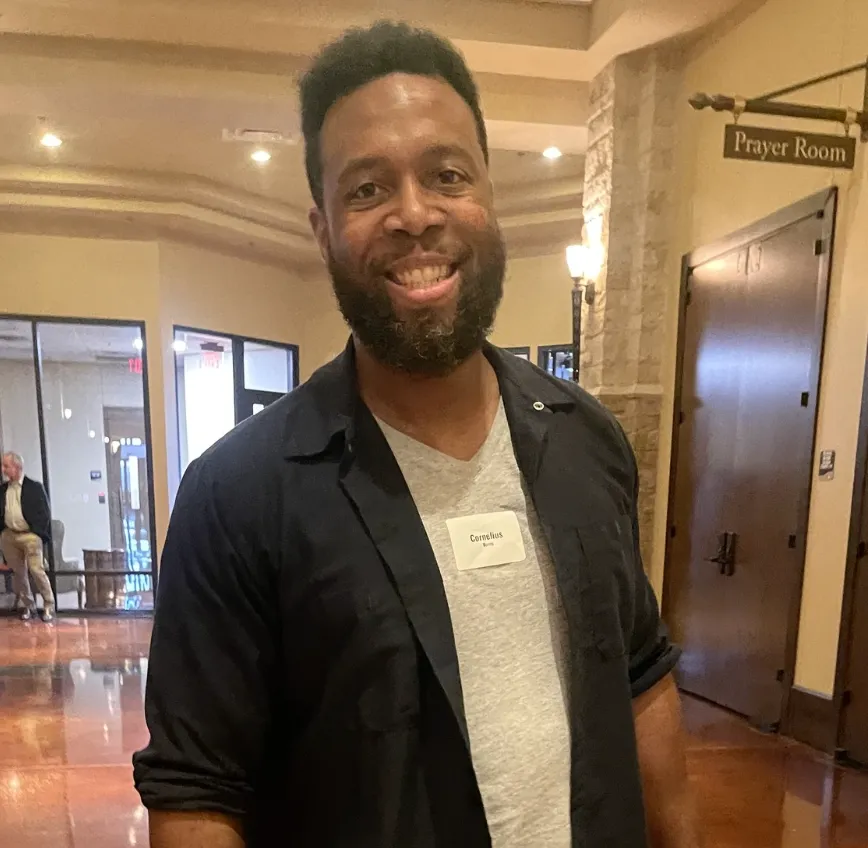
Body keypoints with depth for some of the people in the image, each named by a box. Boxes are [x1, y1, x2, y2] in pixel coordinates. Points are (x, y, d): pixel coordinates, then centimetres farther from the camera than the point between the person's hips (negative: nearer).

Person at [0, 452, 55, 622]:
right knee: (18, 573, 9)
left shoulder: (35, 487, -5)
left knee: (37, 571, -8)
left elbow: (44, 512, -5)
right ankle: (27, 605, 22)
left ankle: (48, 605, 4)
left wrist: (37, 533, -11)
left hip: (30, 535, -5)